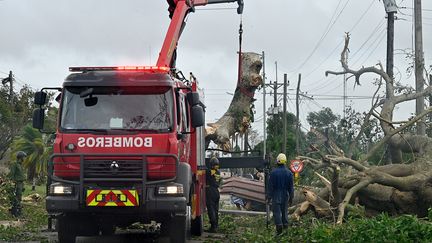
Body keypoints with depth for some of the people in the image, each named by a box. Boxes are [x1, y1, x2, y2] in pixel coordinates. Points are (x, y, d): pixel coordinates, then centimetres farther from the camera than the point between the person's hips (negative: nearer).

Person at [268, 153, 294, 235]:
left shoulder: (273, 172, -11)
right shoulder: (289, 173, -1)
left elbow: (270, 186, -7)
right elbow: (291, 187, 3)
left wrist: (269, 197, 0)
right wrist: (291, 198, 11)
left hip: (276, 196, -3)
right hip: (285, 196, 3)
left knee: (276, 212, -2)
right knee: (284, 211, 14)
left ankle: (279, 225, -17)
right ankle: (285, 226, 14)